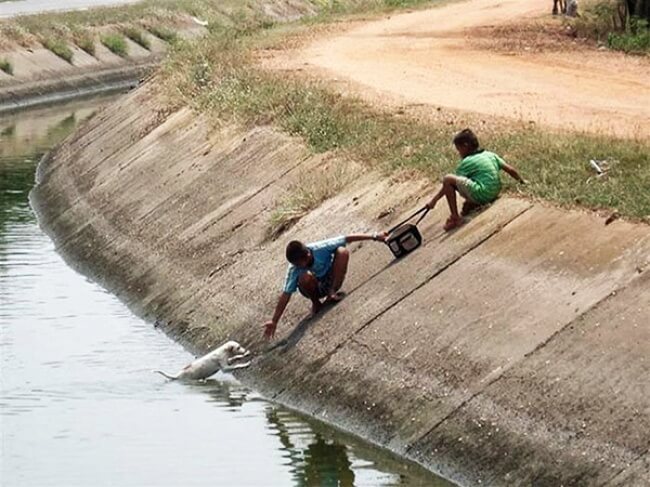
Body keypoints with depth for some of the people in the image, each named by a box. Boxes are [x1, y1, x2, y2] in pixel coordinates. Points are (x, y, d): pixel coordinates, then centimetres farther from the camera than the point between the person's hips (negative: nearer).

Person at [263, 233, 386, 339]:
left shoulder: (320, 248, -28)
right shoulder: (294, 270, -27)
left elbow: (347, 239, -21)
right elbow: (285, 295, -25)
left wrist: (374, 237, -19)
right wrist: (274, 321, -29)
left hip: (331, 280, 1)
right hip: (316, 288, -1)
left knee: (342, 251, -25)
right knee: (305, 277, -37)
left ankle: (332, 293, -16)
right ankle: (316, 303, -6)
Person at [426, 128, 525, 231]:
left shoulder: (467, 162, -3)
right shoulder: (491, 155, 15)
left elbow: (448, 184, -1)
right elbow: (510, 169, 17)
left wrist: (434, 201, 4)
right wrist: (521, 181, 35)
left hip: (481, 196, -9)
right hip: (494, 194, 9)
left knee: (447, 179, -12)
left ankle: (455, 218, -10)